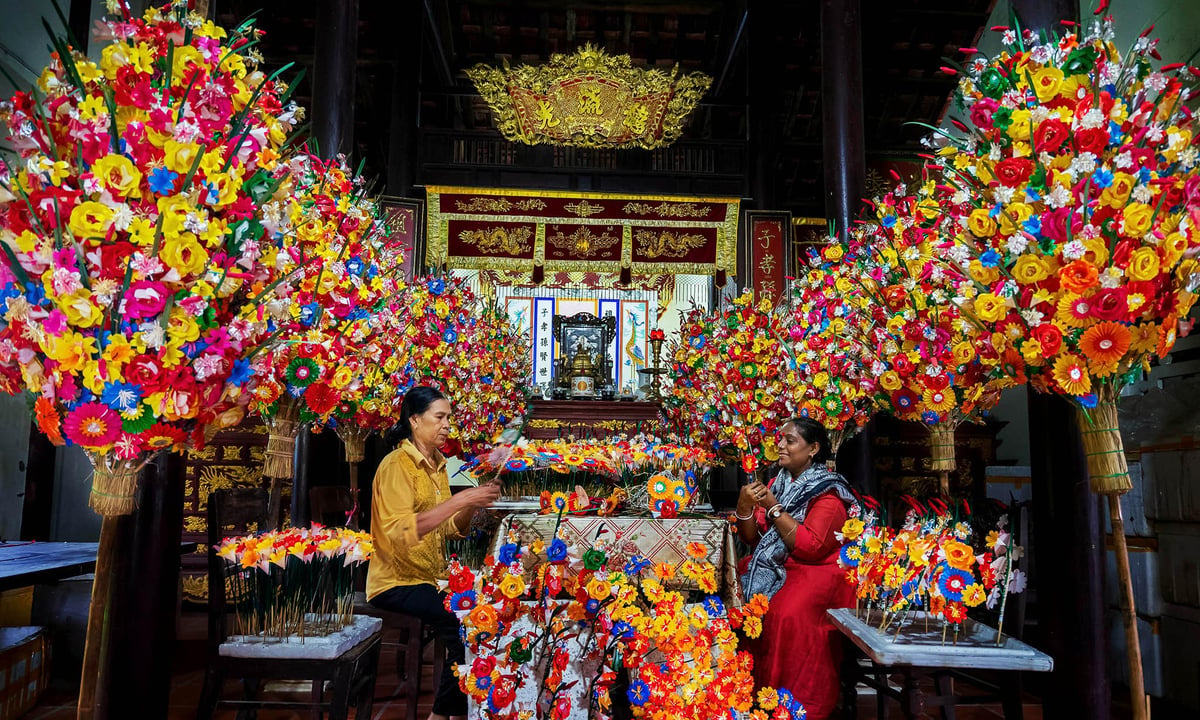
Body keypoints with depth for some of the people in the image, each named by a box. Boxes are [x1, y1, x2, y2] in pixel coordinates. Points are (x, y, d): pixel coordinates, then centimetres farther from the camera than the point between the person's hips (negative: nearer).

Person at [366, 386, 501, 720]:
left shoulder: (438, 465, 12)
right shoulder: (396, 464, -13)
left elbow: (450, 529, 11)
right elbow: (401, 532, -26)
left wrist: (473, 504, -7)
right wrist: (458, 500, -29)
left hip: (432, 577, 8)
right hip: (397, 582, -8)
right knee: (464, 624, -24)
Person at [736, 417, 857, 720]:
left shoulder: (827, 491, -9)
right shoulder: (778, 483, 10)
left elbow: (809, 547, -22)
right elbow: (752, 538, 7)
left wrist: (773, 507, -19)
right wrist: (744, 507, -12)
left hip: (818, 572, -7)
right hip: (775, 569, 7)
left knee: (789, 615, -31)